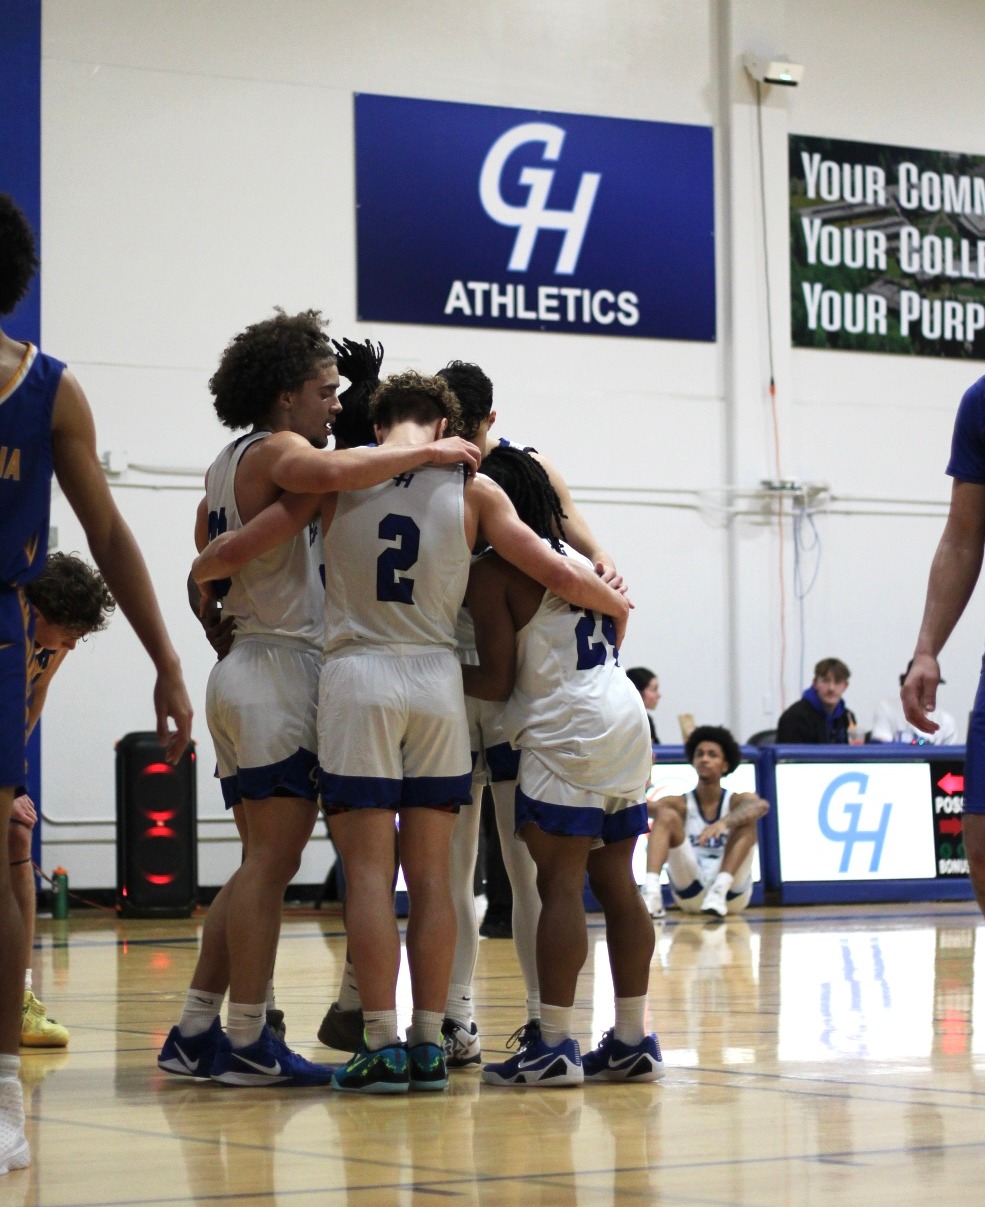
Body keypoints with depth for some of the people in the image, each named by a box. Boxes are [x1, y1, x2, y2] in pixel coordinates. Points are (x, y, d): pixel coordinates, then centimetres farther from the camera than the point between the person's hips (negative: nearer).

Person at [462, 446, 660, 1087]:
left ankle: (554, 1045, -11)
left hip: (568, 733, -8)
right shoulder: (578, 558, 19)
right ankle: (634, 1041, 12)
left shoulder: (492, 574, -5)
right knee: (616, 883, 10)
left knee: (559, 885, -8)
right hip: (627, 720, 8)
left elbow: (497, 681, -8)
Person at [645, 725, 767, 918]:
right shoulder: (680, 805, 9)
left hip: (732, 894, -1)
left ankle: (720, 889, -36)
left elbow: (762, 806, -21)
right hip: (691, 895, 1)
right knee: (666, 815, -16)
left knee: (746, 817, -17)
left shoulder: (738, 801, 5)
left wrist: (724, 822, -41)